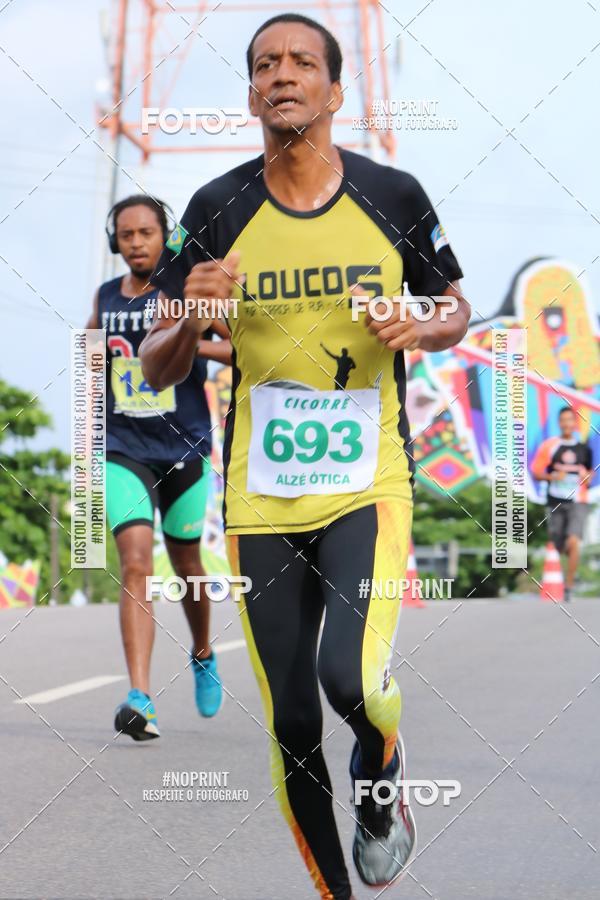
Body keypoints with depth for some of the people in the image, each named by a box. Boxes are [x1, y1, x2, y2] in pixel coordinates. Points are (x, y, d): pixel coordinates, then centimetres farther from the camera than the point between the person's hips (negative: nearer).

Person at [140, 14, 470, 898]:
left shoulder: (393, 196, -1)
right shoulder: (217, 211, -1)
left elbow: (456, 308, 14)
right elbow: (155, 369, 3)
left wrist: (420, 329, -8)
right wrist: (192, 320, -18)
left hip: (368, 485, -2)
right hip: (260, 499, 2)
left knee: (351, 677, -23)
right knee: (292, 729, 3)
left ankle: (384, 788, 12)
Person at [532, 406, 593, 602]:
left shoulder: (584, 449, 7)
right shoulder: (549, 446, 0)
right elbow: (536, 472, 2)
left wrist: (587, 477, -2)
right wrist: (552, 477, -16)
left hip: (578, 502, 0)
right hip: (556, 503, 0)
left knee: (573, 543, -20)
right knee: (561, 548, 8)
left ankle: (568, 588, -14)